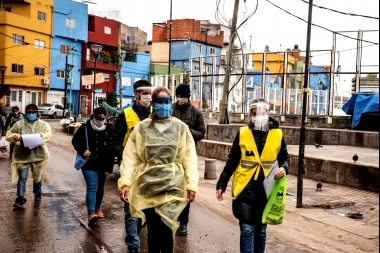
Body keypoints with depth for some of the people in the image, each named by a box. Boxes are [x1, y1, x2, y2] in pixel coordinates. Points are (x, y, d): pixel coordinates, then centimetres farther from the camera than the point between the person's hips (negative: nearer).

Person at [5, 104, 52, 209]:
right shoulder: (19, 124, 6)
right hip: (22, 155, 0)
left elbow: (49, 134, -12)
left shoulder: (43, 124, 5)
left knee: (37, 176, 14)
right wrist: (14, 136, -17)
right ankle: (20, 198, 2)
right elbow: (8, 135, 6)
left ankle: (37, 193, 37)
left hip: (38, 155, 0)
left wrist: (42, 135, -35)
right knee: (22, 177, -5)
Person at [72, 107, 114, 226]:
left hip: (103, 165, 3)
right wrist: (82, 150, -13)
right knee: (92, 188, -13)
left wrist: (109, 168, -3)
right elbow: (75, 141, 6)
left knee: (100, 188, 16)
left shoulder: (108, 130, -1)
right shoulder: (85, 128, -5)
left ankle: (97, 208, 37)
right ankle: (91, 214, -19)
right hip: (89, 164, -2)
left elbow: (111, 150, 0)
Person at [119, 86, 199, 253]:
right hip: (147, 186, 1)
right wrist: (125, 182, -9)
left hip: (172, 186, -1)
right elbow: (130, 157, 1)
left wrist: (192, 186, -5)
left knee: (165, 229, -5)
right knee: (152, 230, 7)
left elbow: (190, 159, 0)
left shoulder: (181, 128, 3)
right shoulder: (141, 128, 4)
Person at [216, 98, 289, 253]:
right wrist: (221, 184, 3)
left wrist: (283, 168, -10)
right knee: (247, 229, -3)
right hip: (245, 189, -1)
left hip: (266, 190, 2)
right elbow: (231, 161, 4)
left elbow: (284, 158, 13)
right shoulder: (242, 133, -1)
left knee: (260, 230, 13)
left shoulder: (277, 134, 2)